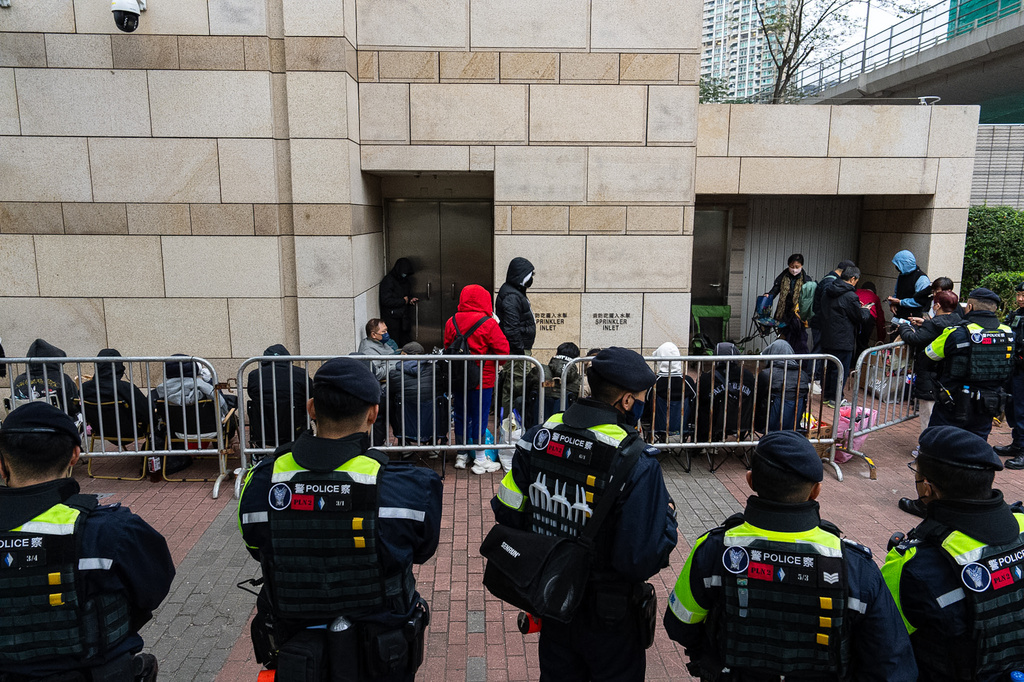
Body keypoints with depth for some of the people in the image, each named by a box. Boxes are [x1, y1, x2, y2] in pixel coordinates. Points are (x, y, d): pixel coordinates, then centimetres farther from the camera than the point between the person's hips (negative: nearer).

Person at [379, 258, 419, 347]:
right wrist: (403, 300, -13)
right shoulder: (388, 280, -11)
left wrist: (411, 299, 3)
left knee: (405, 342, 5)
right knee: (394, 344, -7)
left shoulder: (405, 281, 13)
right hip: (392, 319, -7)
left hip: (405, 318, 7)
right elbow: (386, 300, -19)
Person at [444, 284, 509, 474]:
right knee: (479, 417, 3)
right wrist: (496, 361, 10)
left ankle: (461, 456, 26)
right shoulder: (488, 324, -13)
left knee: (461, 415, 15)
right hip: (482, 379, -5)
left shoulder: (451, 322, 2)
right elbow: (503, 350, -11)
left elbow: (447, 347, 11)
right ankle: (480, 461, 11)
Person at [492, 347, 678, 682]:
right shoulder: (637, 464, -27)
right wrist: (666, 515, -9)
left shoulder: (539, 437, -12)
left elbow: (507, 512, -5)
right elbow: (644, 559, -27)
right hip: (607, 620, -4)